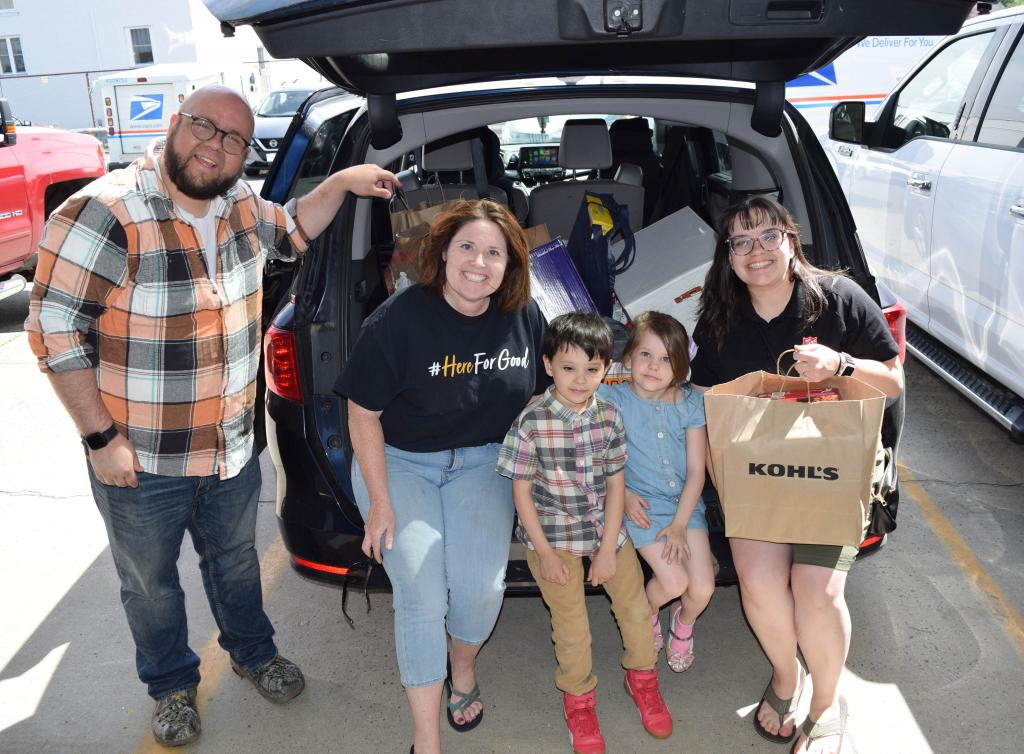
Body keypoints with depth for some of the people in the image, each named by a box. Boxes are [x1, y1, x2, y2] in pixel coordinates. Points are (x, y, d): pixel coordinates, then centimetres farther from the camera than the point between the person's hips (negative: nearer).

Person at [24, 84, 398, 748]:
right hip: (140, 462, -5)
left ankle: (253, 651, 53)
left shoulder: (239, 204, -3)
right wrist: (102, 437, -18)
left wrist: (343, 182, 2)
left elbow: (290, 230, 19)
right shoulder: (105, 214, -23)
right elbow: (55, 330, -19)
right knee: (152, 584, 20)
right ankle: (173, 685, 46)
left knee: (236, 560, 27)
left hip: (233, 447, 5)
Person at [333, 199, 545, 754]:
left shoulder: (524, 317, -6)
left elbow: (538, 394, 9)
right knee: (421, 594, -14)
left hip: (482, 461, 3)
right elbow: (363, 413, -10)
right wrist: (380, 502, -11)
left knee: (482, 587, -13)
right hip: (399, 460, -2)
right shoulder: (399, 319, -17)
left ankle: (462, 667, 24)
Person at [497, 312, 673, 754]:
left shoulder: (609, 418, -6)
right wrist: (544, 553, -11)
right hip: (553, 535, -3)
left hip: (606, 530, 3)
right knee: (571, 627, 5)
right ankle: (578, 700, 33)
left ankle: (642, 679, 40)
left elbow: (615, 485, -2)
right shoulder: (532, 423, -17)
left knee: (636, 608, 11)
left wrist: (608, 548, -6)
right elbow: (521, 491, -11)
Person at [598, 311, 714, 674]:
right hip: (641, 506, -2)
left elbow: (696, 470, -3)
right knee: (673, 583, -14)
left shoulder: (690, 403, -3)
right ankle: (645, 615, 23)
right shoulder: (612, 398, -9)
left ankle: (683, 624, 30)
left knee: (702, 588, -7)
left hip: (685, 504, 3)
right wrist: (624, 494, -13)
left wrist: (680, 524, -8)